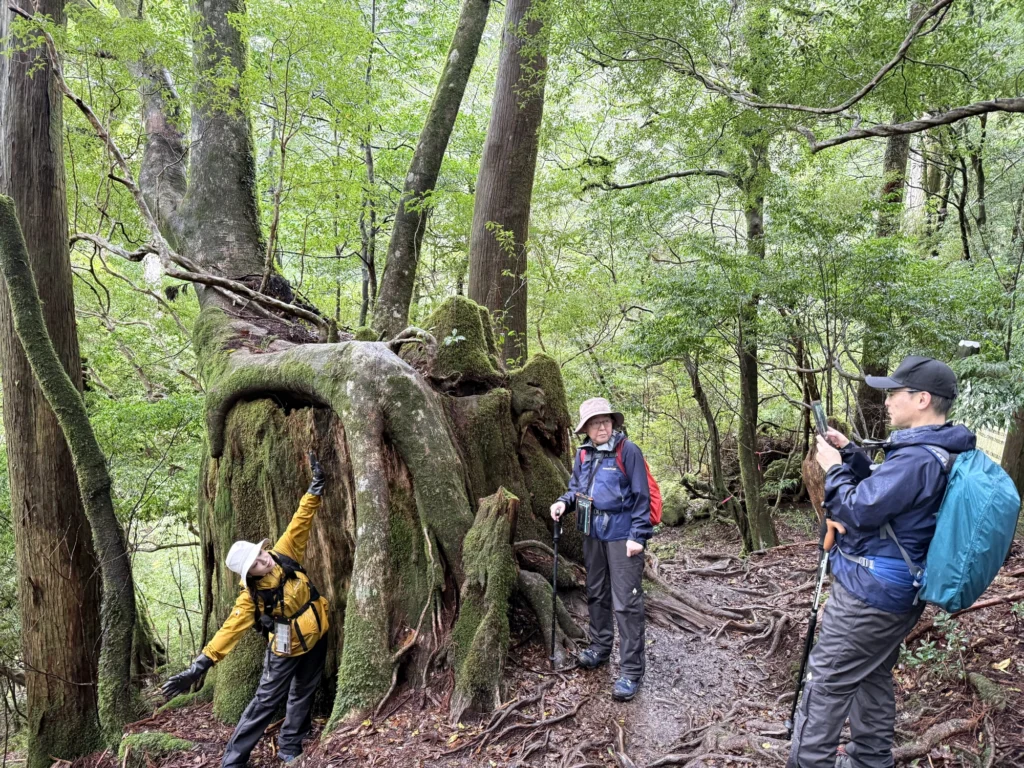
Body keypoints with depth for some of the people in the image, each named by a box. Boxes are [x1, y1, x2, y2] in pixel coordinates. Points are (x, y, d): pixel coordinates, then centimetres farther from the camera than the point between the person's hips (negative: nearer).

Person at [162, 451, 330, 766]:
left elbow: (300, 523, -12)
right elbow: (230, 629, -27)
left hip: (316, 638, 5)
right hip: (288, 649, -5)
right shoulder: (251, 597, -22)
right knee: (266, 700, 0)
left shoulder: (284, 556, -12)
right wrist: (200, 665, -35)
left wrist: (316, 487, -18)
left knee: (303, 694, 15)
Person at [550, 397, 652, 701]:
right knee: (596, 594, 20)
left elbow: (641, 496, -13)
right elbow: (576, 487, 17)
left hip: (622, 536, -6)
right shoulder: (583, 454, 4)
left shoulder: (627, 451, -13)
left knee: (626, 603, -4)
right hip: (593, 534, 7)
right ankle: (600, 647, 39)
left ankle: (631, 672, 4)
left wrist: (638, 535, -16)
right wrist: (564, 501, -4)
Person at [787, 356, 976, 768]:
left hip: (869, 594, -10)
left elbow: (858, 510, -24)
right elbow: (883, 491, 18)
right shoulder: (937, 451, 7)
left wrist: (833, 468, -9)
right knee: (873, 676, 22)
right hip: (897, 594, 10)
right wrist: (851, 454, 8)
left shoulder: (918, 457, -26)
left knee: (825, 684, 0)